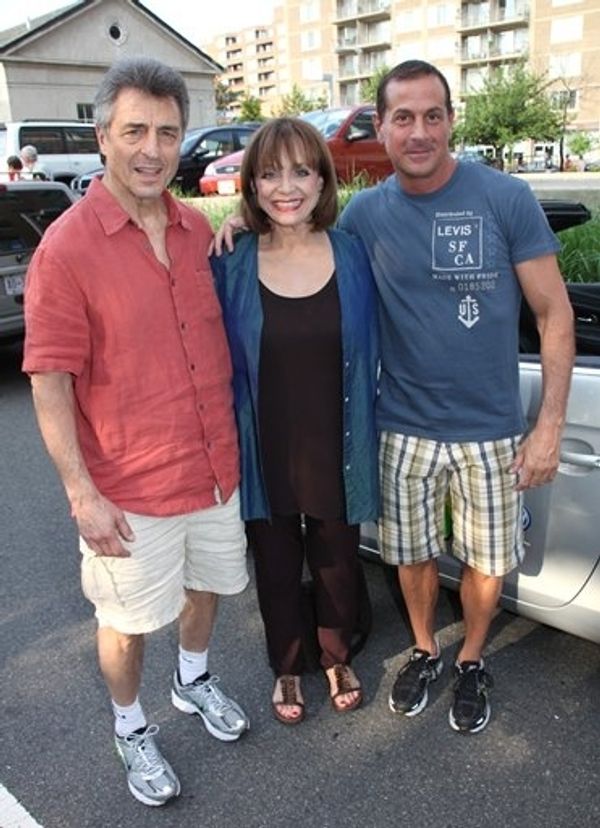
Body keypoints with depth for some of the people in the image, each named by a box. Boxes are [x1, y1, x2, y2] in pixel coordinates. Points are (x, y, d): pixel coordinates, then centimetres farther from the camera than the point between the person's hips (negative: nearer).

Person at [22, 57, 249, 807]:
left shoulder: (197, 229, 1)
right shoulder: (67, 247, -16)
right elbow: (49, 385, -15)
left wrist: (228, 443, 7)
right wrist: (83, 496, -16)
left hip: (214, 467, 6)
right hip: (130, 489, -5)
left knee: (205, 585, 24)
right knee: (128, 621, 14)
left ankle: (194, 681, 52)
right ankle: (130, 730, 41)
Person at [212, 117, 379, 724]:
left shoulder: (351, 255, -6)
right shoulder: (231, 264, -10)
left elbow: (368, 357, 0)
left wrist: (365, 441, 1)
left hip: (335, 452, 1)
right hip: (265, 455, 0)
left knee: (336, 563, 20)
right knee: (276, 569, 19)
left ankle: (337, 658, 49)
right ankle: (287, 668, 46)